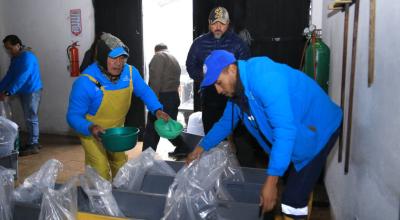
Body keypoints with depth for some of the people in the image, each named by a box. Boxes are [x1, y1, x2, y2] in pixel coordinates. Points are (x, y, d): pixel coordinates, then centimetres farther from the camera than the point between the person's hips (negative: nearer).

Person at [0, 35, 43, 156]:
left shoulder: (27, 57, -19)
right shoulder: (15, 58, 10)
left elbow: (21, 78, -26)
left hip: (32, 91, -9)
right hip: (24, 92, 9)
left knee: (31, 118, -4)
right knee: (28, 118, 13)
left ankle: (33, 145, 4)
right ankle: (32, 142, 22)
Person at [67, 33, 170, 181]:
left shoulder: (130, 72, -19)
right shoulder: (85, 82, -32)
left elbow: (144, 91, -1)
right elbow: (73, 116, -25)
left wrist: (157, 110, -16)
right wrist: (90, 128, -44)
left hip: (117, 130, 5)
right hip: (91, 132, -5)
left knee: (120, 166, 21)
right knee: (100, 171, -14)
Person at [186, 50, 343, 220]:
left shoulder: (263, 77, -31)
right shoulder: (237, 88, -1)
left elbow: (285, 129, -35)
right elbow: (226, 122, 16)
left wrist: (271, 181, -34)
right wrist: (202, 147, 11)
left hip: (317, 131, -9)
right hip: (292, 134, 9)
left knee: (293, 201, -10)